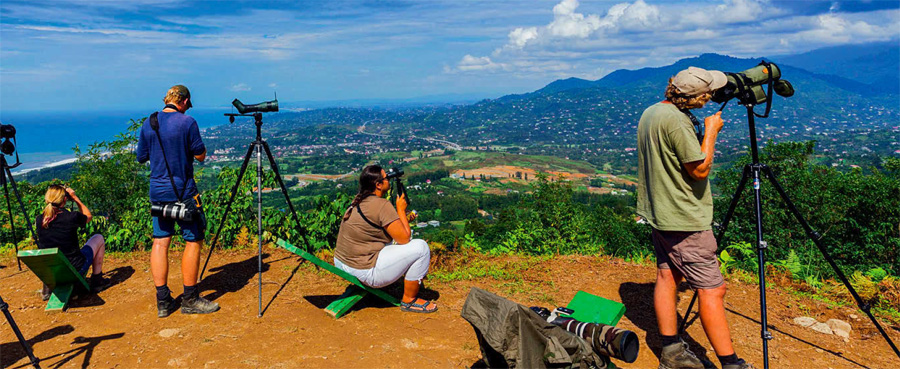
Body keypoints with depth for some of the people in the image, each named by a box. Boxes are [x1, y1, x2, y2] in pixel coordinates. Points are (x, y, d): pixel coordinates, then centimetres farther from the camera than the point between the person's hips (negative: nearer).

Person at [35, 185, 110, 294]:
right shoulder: (72, 217, -20)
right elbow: (88, 216, 4)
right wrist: (75, 198, 4)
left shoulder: (39, 220, -9)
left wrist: (50, 203, 12)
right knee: (98, 238, 20)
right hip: (76, 268, -4)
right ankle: (97, 281, 23)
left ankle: (47, 288, 31)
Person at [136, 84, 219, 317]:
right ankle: (190, 300, 8)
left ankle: (163, 302, 11)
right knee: (193, 240, 4)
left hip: (157, 191, 6)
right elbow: (201, 155, -6)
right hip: (183, 191, -5)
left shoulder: (148, 124, 5)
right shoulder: (187, 122, -11)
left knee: (160, 242, 8)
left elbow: (141, 157, 13)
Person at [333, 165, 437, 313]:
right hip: (364, 272, -10)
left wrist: (404, 218, 13)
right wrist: (401, 209, -3)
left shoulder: (358, 201, 8)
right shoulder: (381, 205, -19)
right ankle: (409, 301, 6)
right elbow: (404, 238, -15)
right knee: (421, 247, -5)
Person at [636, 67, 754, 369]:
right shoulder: (675, 120, -22)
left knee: (668, 275, 13)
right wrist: (711, 131, -6)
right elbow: (700, 169, -18)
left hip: (659, 213, 10)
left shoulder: (649, 113, 9)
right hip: (684, 219, -10)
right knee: (711, 288, -4)